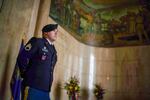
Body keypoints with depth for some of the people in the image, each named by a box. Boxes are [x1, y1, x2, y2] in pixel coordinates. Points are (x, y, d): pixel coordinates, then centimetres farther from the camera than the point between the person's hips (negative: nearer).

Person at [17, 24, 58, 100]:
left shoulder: (53, 50, 18)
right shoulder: (37, 42, -2)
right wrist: (26, 74, -1)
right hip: (32, 87, -7)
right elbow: (22, 58, -9)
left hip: (46, 90, 7)